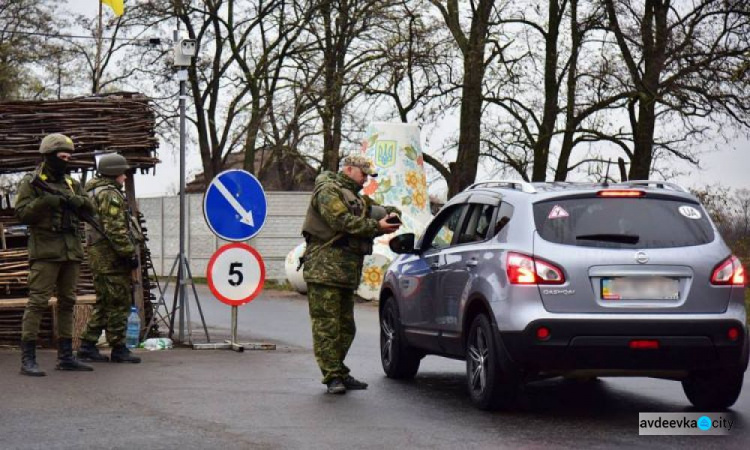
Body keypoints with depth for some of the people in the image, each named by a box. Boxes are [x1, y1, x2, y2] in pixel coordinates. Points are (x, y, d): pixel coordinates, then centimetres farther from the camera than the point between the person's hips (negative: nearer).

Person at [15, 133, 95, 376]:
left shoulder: (71, 183, 17)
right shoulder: (31, 182, 0)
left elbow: (90, 208, 9)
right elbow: (22, 213, -9)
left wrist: (74, 200, -11)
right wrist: (46, 201, -19)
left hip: (72, 252, 7)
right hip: (45, 252, -7)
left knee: (67, 302, 9)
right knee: (38, 302, -10)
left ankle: (65, 356, 15)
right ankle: (27, 358, -11)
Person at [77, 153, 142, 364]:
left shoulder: (94, 193, 20)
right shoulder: (110, 194, -13)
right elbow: (115, 229, -21)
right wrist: (130, 253, -18)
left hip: (99, 256, 10)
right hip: (112, 257, -10)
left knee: (104, 303, 13)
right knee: (118, 303, -5)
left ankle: (87, 346, 12)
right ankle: (118, 349, -2)